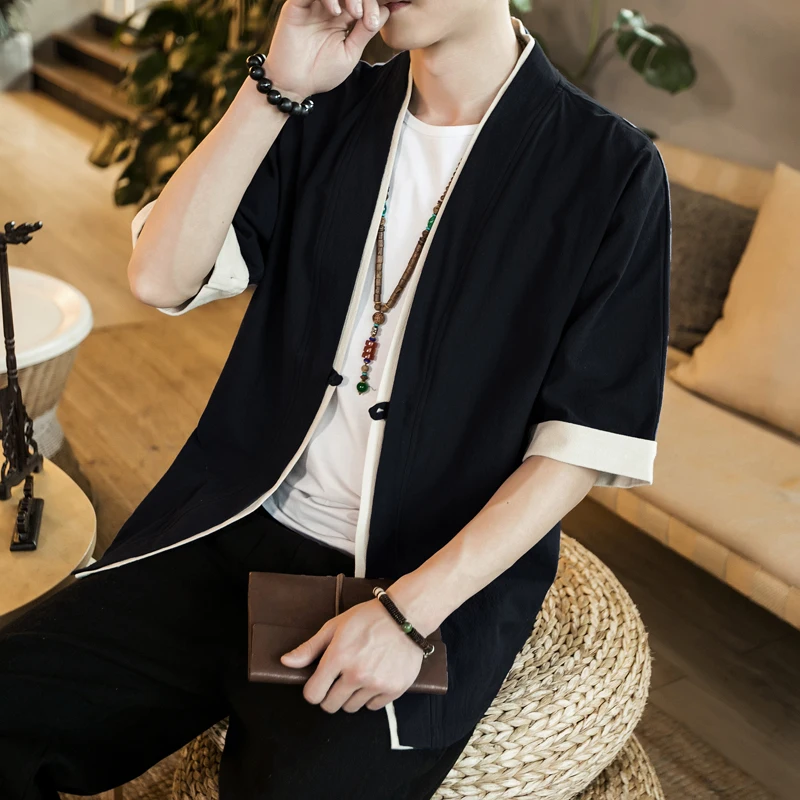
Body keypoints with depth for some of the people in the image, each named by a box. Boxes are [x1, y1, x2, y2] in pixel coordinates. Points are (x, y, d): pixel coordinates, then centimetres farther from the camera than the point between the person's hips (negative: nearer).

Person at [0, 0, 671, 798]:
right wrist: (276, 88, -12)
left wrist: (412, 610, -17)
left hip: (441, 578, -3)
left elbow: (585, 441, -9)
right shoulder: (330, 110, 7)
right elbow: (159, 277, -3)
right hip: (242, 529, 4)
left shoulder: (609, 169, -6)